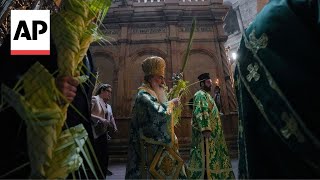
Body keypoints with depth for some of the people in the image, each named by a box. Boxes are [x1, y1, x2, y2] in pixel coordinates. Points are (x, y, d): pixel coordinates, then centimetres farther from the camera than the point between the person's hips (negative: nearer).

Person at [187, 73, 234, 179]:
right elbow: (200, 112, -23)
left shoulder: (206, 94, 21)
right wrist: (206, 129, -29)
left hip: (212, 131, 11)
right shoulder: (200, 94, -12)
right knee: (206, 155, -6)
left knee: (211, 154, 17)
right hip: (206, 132, -11)